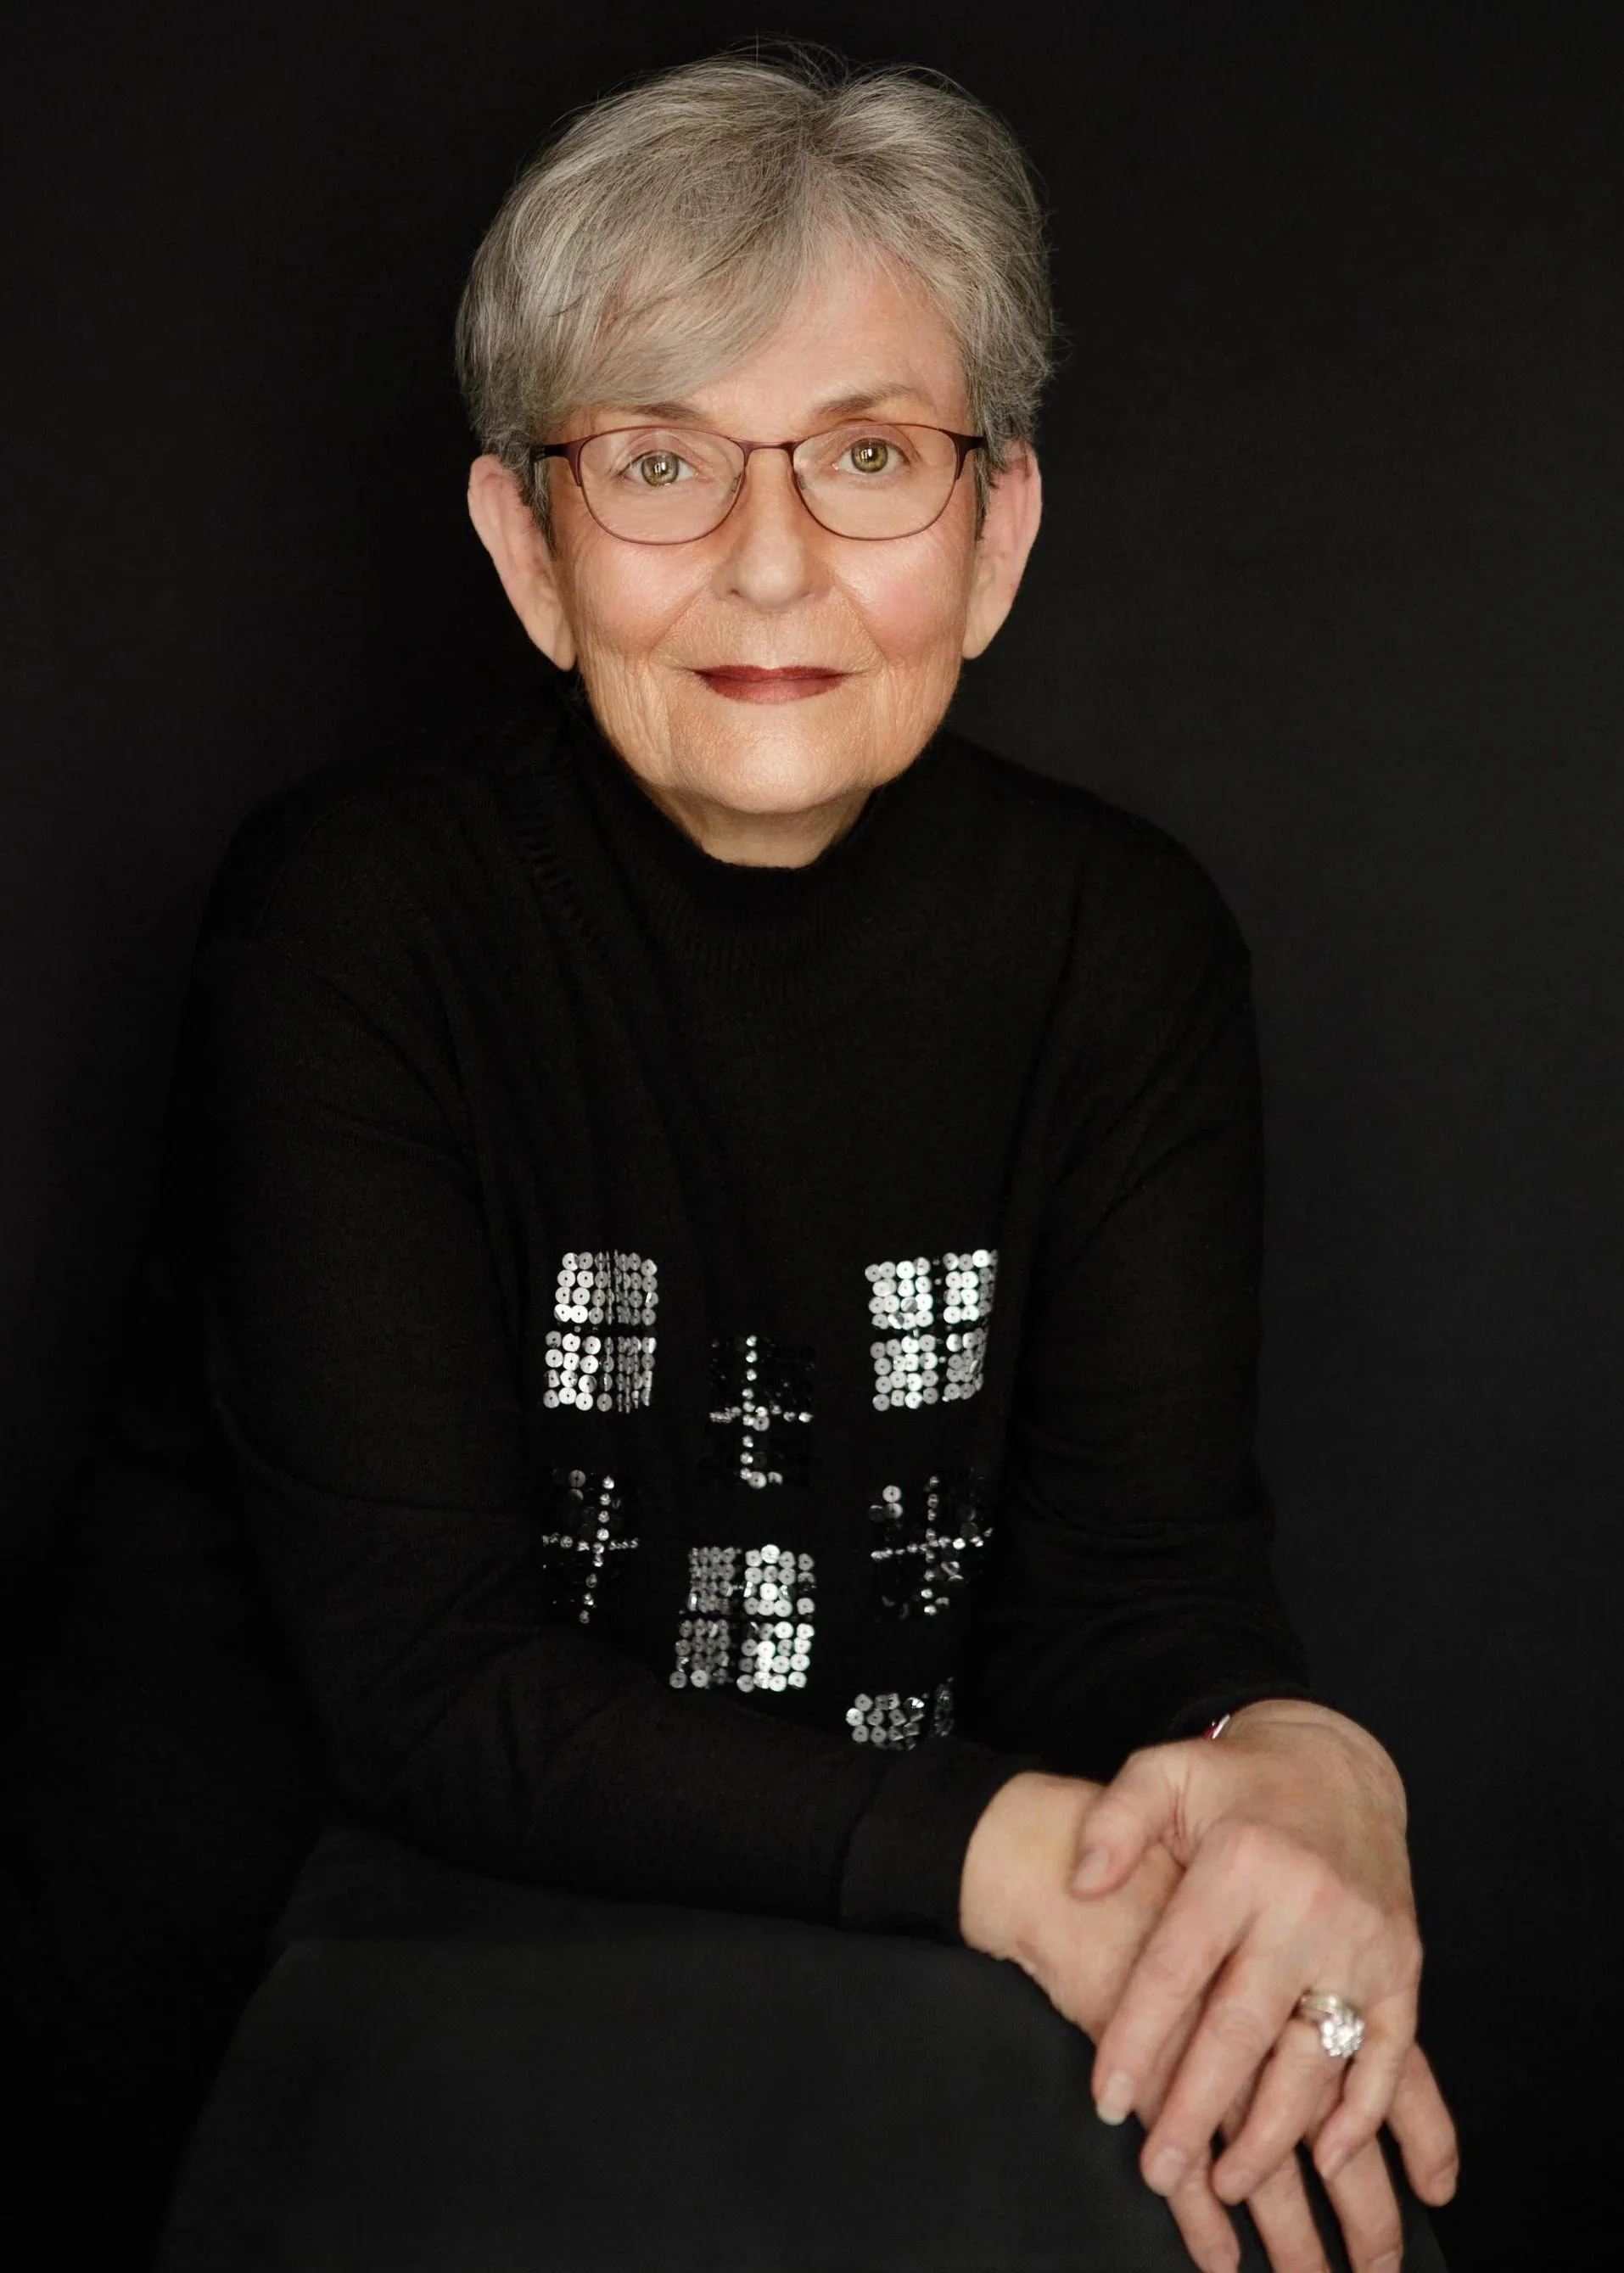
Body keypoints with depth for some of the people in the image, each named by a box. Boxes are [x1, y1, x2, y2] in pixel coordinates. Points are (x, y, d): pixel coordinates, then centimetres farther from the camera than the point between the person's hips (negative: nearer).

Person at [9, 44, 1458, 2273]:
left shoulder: (1122, 942, -3)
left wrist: (1297, 1757, -29)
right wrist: (997, 1850, -29)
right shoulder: (350, 918, -13)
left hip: (944, 2009, 3)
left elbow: (1135, 1570, -5)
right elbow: (418, 1678, -18)